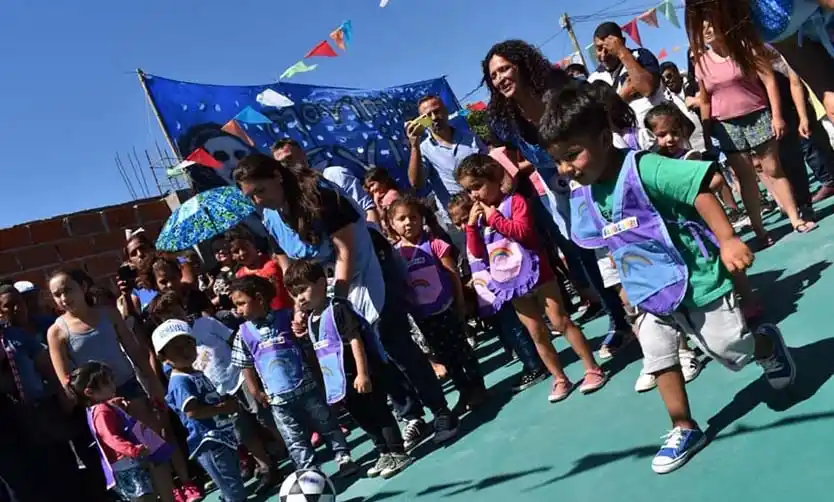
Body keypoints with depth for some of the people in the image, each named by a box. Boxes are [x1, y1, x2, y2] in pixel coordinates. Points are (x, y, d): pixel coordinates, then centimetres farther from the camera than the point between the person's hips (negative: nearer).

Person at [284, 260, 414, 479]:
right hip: (341, 380, 9)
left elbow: (356, 340, -22)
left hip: (360, 376, -9)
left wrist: (363, 374, -24)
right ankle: (385, 454, 30)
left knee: (379, 413, 2)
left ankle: (398, 453, 13)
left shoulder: (338, 309, -18)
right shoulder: (310, 320, 8)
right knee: (364, 419, 17)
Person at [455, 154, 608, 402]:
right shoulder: (479, 214, 9)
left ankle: (593, 370, 11)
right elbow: (478, 252, 6)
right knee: (537, 334, 10)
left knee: (561, 322, 0)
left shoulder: (515, 201, -9)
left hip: (537, 275, -6)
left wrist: (494, 217, -19)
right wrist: (472, 224, -6)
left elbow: (523, 231, -24)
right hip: (512, 283, 6)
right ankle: (560, 380, 21)